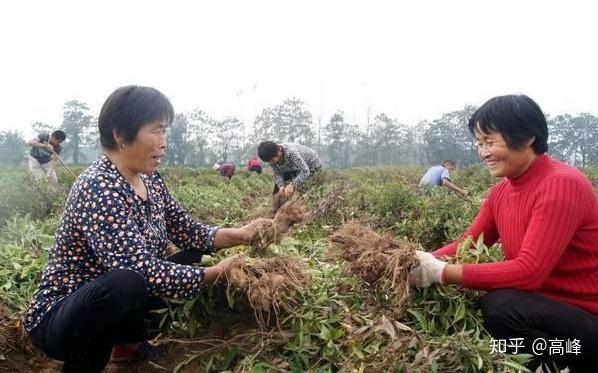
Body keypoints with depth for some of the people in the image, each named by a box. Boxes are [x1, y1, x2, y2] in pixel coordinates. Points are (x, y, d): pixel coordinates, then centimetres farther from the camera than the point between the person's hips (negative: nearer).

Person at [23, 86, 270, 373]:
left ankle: (129, 338, 15)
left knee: (193, 255, 4)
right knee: (126, 282, -37)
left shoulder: (149, 179, -2)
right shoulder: (98, 188, -28)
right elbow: (144, 271, -34)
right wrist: (217, 273, -26)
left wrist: (240, 235, -13)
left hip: (119, 302, 8)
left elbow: (186, 231, 1)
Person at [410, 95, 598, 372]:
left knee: (500, 306, -31)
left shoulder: (561, 185, -22)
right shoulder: (501, 192, 4)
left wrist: (442, 273, -28)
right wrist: (426, 261, -13)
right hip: (548, 306, 8)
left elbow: (528, 271, -29)